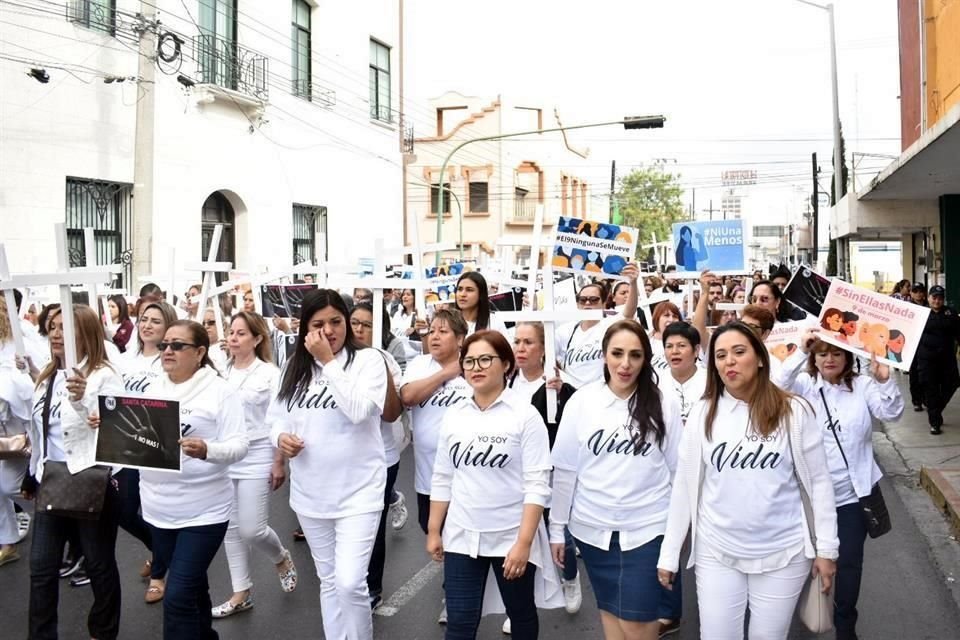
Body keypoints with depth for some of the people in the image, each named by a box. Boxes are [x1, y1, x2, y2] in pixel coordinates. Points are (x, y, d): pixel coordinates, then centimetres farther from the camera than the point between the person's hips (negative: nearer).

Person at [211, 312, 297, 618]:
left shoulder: (270, 374, -7)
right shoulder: (220, 372, 6)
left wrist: (279, 463, -10)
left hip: (256, 459, -5)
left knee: (251, 529, -5)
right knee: (231, 528, 8)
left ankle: (282, 559, 27)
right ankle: (241, 593, 21)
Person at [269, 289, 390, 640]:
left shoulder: (368, 359, -8)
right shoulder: (295, 365, 6)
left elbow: (359, 409, -23)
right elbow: (276, 415, 12)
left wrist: (328, 361, -21)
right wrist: (281, 436, -9)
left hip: (357, 491, -5)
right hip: (310, 492, 5)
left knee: (349, 583, -13)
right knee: (329, 581, 17)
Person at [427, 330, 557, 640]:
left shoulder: (525, 415, -10)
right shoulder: (453, 417, 3)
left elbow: (537, 484, -13)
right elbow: (442, 479, 10)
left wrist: (524, 542, -17)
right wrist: (433, 531, 9)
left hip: (511, 537, -3)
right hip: (462, 537, 3)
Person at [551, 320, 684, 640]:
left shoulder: (664, 404, -6)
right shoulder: (581, 401, -5)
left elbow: (678, 469, 2)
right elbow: (565, 469, 0)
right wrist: (556, 527, 2)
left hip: (647, 528, -2)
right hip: (593, 527, 2)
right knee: (609, 611, 15)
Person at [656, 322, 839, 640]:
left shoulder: (794, 411, -7)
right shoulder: (703, 413, -2)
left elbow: (818, 481, -1)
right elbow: (684, 485, 1)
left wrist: (826, 548, -2)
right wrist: (669, 554, 1)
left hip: (782, 554, -1)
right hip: (717, 553, 1)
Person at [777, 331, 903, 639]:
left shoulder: (863, 386, -1)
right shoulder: (804, 385, -4)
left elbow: (892, 412, -14)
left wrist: (885, 380, -33)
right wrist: (800, 353, -33)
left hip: (852, 493, 0)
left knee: (849, 561, 6)